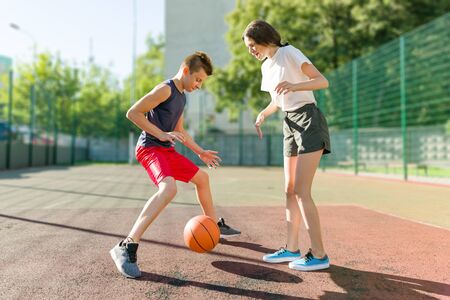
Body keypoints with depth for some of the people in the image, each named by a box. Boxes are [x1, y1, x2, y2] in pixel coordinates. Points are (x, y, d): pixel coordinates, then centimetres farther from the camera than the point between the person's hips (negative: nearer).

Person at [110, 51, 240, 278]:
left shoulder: (182, 97, 17)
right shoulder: (165, 89, -12)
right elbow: (132, 113, -18)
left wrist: (201, 152, 27)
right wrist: (161, 134, -23)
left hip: (166, 150, 10)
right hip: (150, 148, -10)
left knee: (201, 178, 19)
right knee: (169, 188, -34)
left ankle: (215, 225, 38)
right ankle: (127, 247, -33)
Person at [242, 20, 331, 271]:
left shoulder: (289, 52, -7)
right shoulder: (266, 67, 16)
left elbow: (323, 81, -13)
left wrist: (294, 85, -29)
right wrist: (262, 115, 4)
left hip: (308, 121, -8)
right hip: (290, 125, 8)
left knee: (302, 192, -12)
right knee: (290, 190, 7)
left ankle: (319, 255, -3)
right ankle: (292, 249, 16)